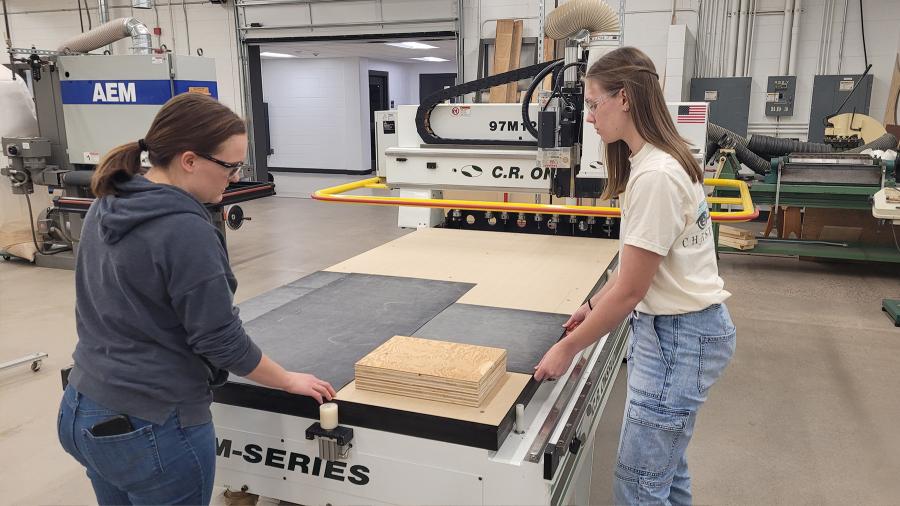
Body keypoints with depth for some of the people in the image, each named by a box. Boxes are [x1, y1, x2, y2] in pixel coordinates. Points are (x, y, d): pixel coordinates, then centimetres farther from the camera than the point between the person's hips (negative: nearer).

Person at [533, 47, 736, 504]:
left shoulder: (655, 175, -25)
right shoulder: (652, 159, 7)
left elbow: (630, 290, -21)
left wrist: (568, 348, -12)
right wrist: (594, 305, 14)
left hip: (681, 334, -10)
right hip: (668, 326, 10)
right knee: (664, 462, 22)